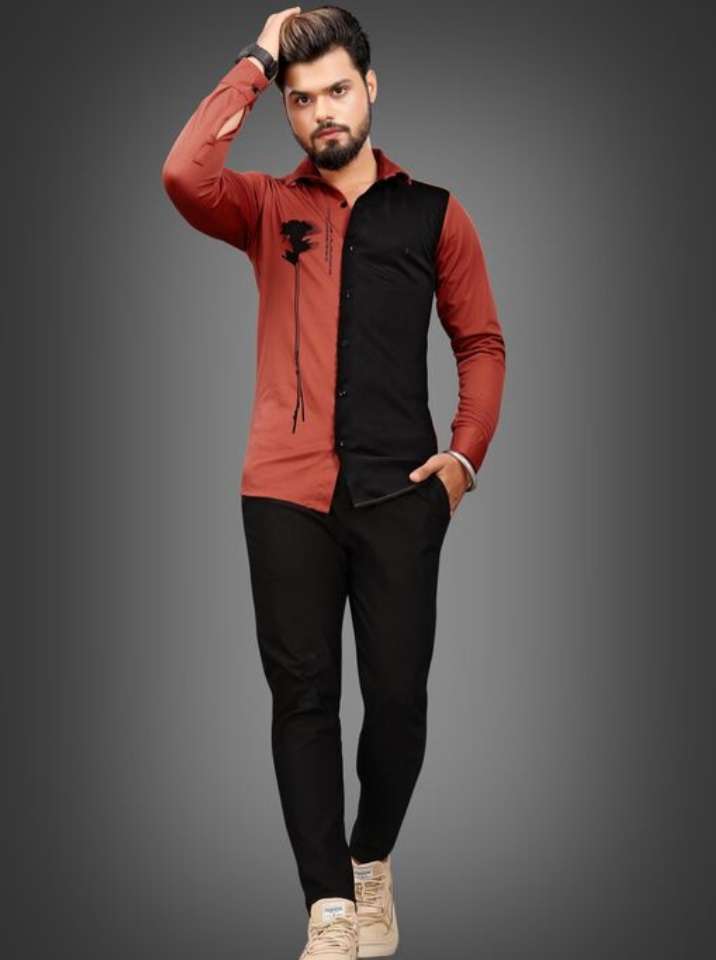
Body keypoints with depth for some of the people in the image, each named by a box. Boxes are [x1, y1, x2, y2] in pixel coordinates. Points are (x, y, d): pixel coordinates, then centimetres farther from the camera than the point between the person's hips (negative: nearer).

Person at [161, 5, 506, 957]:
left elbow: (482, 343, 13)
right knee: (303, 696, 0)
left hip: (398, 491, 0)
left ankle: (372, 866, 26)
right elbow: (183, 175, -11)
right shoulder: (268, 206, 10)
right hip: (287, 490, 0)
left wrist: (466, 453, 0)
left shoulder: (434, 213, 12)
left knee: (399, 694, 0)